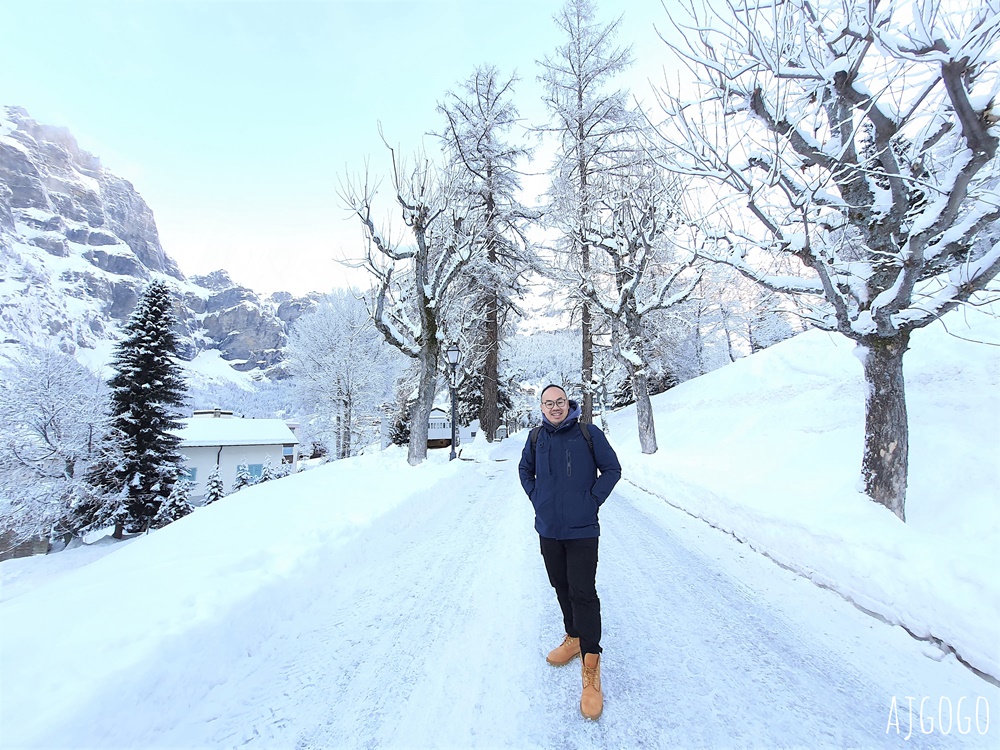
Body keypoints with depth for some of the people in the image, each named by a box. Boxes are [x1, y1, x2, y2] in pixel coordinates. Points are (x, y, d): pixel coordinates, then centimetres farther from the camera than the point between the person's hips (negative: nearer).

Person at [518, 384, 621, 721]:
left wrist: (592, 500, -9)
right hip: (548, 529, 4)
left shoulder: (589, 434, -9)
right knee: (561, 587, 18)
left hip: (582, 530, -4)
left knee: (583, 593, -2)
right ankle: (573, 638, 41)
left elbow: (612, 469, -2)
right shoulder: (536, 437, 1)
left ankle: (591, 669, 11)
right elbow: (525, 469, 18)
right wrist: (535, 497, 6)